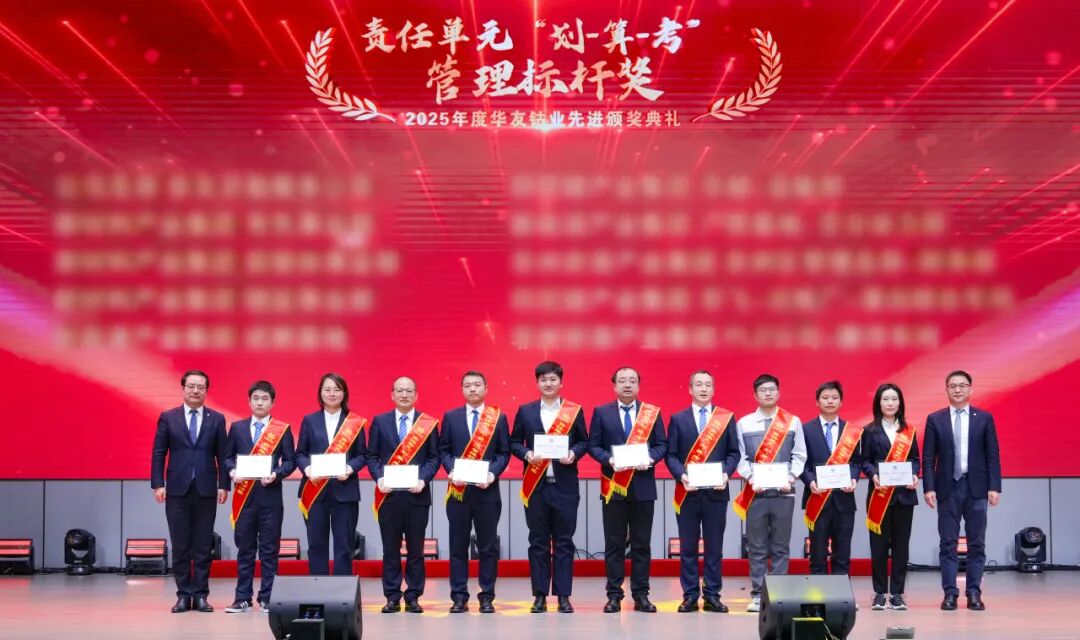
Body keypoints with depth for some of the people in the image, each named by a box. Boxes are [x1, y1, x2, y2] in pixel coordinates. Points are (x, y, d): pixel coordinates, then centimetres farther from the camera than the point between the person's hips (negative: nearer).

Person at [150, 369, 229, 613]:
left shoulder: (217, 419, 6)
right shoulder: (168, 418, 5)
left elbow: (222, 455, 5)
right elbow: (158, 454, 4)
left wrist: (223, 485, -1)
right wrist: (157, 484, -4)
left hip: (206, 490, 0)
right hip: (177, 490, 0)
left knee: (203, 545, 3)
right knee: (180, 546, 3)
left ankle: (200, 595, 8)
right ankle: (184, 595, 9)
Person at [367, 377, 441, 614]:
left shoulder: (429, 423, 5)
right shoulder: (380, 421, 8)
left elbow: (434, 457, 3)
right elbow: (372, 456, 7)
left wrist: (423, 479, -12)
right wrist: (379, 477, -9)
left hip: (417, 494, -1)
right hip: (388, 494, 1)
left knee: (416, 548, 4)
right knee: (390, 548, 4)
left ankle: (413, 597, 11)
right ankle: (392, 597, 9)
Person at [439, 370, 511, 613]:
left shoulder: (498, 418, 5)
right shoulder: (450, 417, 8)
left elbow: (504, 452, 3)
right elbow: (443, 450, 7)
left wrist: (493, 473, -13)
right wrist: (451, 471, -10)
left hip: (487, 490, -1)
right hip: (458, 490, 1)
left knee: (488, 546, 3)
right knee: (458, 545, 3)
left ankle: (487, 597, 10)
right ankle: (459, 597, 8)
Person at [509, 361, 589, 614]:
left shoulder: (575, 411, 6)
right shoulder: (525, 411, 7)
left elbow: (584, 441, 8)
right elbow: (514, 442, 8)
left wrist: (573, 453, -12)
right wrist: (526, 454, -11)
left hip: (565, 486, 0)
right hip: (536, 486, 1)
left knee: (564, 542, 2)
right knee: (538, 542, 4)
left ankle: (563, 595, 7)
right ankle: (540, 595, 9)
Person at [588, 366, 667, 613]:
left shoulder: (652, 413, 8)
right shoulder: (601, 412, 6)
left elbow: (662, 444, 6)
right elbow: (593, 445, 3)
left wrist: (650, 459, -13)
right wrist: (608, 459, -15)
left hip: (643, 485, 1)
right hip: (613, 486, -1)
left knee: (642, 544, 4)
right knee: (614, 543, 2)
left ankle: (641, 595, 9)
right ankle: (614, 595, 6)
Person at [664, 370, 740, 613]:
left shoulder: (727, 418, 8)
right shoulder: (678, 419, 7)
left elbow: (734, 453, 6)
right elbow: (671, 455, 3)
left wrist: (726, 473, -12)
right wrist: (681, 475, -14)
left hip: (716, 491, 0)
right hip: (687, 492, 0)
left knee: (714, 546, 4)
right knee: (688, 547, 3)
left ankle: (712, 596, 9)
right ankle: (690, 596, 7)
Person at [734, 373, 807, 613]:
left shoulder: (793, 422, 8)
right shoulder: (744, 423, 7)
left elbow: (799, 455, 6)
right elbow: (740, 456, 4)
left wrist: (790, 478, -9)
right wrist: (751, 478, -11)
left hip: (783, 492, 0)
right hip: (755, 492, 0)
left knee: (781, 546, 3)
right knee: (757, 548, 2)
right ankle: (758, 595, 6)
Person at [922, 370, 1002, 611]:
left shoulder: (984, 418, 5)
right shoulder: (935, 419, 5)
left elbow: (993, 456, 3)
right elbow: (928, 458, 3)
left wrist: (994, 487, -5)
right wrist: (929, 488, -6)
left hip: (976, 488, 0)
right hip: (947, 488, 0)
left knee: (977, 544, 3)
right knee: (948, 544, 2)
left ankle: (974, 593, 9)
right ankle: (950, 593, 6)